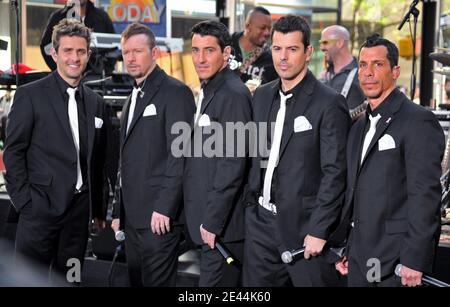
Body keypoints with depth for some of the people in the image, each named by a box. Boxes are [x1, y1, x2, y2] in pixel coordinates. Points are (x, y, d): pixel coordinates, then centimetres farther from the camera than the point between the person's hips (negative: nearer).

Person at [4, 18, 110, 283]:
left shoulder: (95, 102, 12)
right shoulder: (30, 95, -3)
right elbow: (13, 152, -4)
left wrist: (100, 209, 15)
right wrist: (24, 200, -10)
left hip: (80, 208, 5)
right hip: (41, 207, -5)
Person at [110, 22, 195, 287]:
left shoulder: (175, 92, -7)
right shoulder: (134, 98, 20)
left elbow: (180, 154, -15)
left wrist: (164, 208, -20)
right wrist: (119, 213, 18)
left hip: (159, 216, -8)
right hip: (133, 217, 8)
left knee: (158, 283, -6)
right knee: (137, 281, 12)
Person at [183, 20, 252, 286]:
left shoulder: (234, 94, -15)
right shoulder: (208, 92, 15)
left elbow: (233, 164, -19)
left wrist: (213, 222, -18)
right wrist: (205, 220, 13)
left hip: (222, 226, -9)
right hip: (208, 220, 9)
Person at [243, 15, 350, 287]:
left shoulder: (329, 103, -10)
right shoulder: (262, 96, 11)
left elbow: (335, 173, -13)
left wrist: (319, 231, -17)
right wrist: (250, 206, 10)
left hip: (304, 224, -6)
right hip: (260, 223, 6)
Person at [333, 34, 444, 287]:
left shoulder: (418, 121, -10)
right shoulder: (359, 127, 16)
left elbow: (425, 195, -16)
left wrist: (414, 260, -19)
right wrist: (342, 248, 13)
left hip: (396, 261, -7)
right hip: (359, 257, 7)